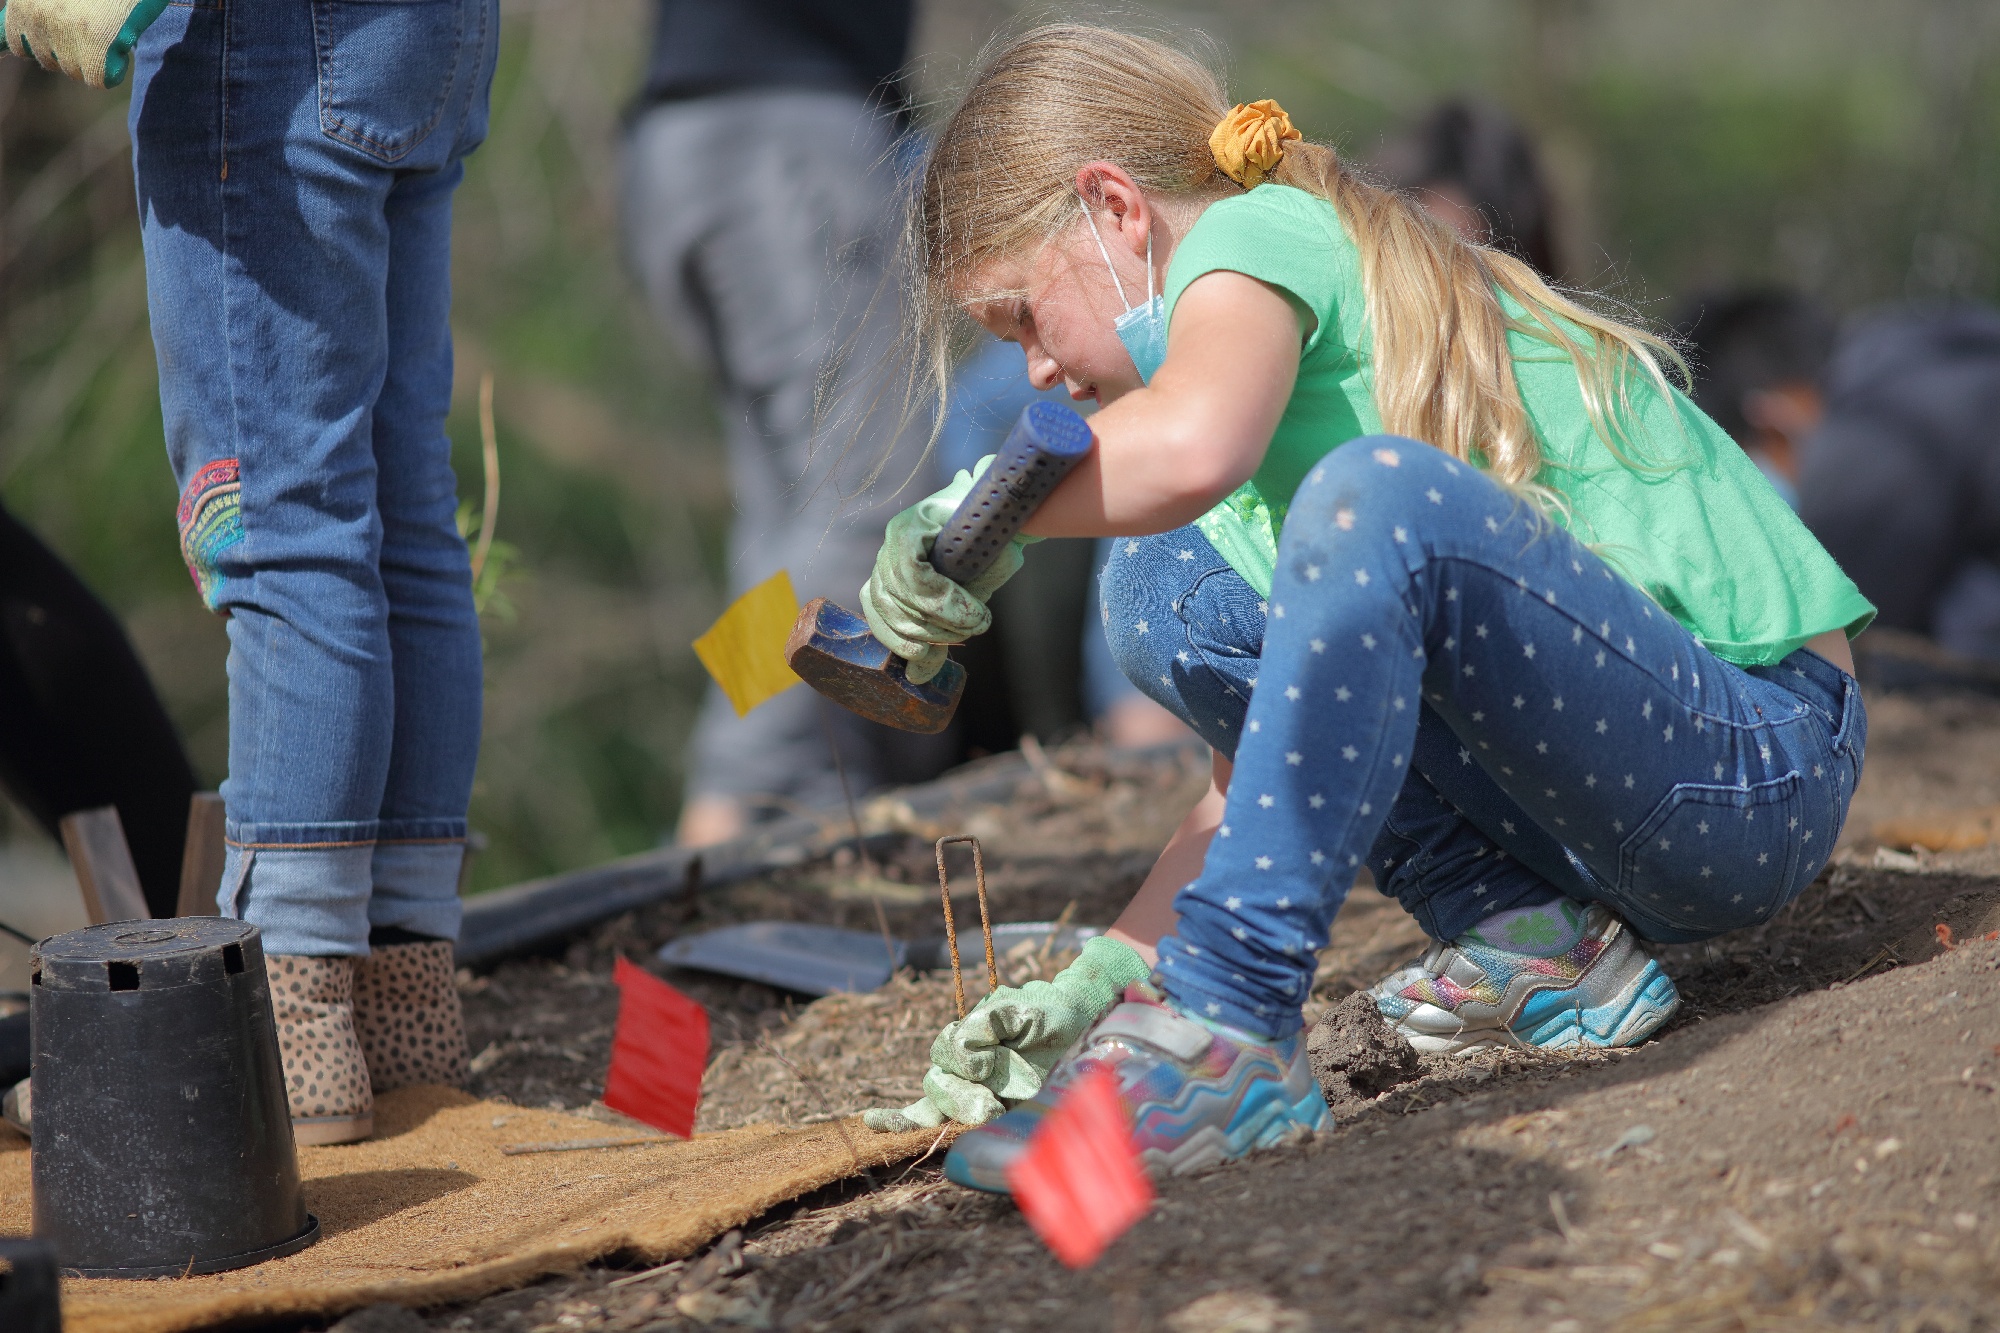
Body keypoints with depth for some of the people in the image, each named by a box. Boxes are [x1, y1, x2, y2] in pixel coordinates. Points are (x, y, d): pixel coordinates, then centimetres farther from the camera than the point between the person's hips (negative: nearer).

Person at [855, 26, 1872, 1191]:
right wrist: (1106, 976, 5)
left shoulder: (1260, 229, -7)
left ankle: (1227, 1031, -30)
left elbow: (1191, 448, -34)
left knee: (1378, 494, -32)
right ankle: (1545, 945, -1)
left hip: (1761, 756, -9)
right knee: (1166, 583, 6)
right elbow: (1269, 766, 14)